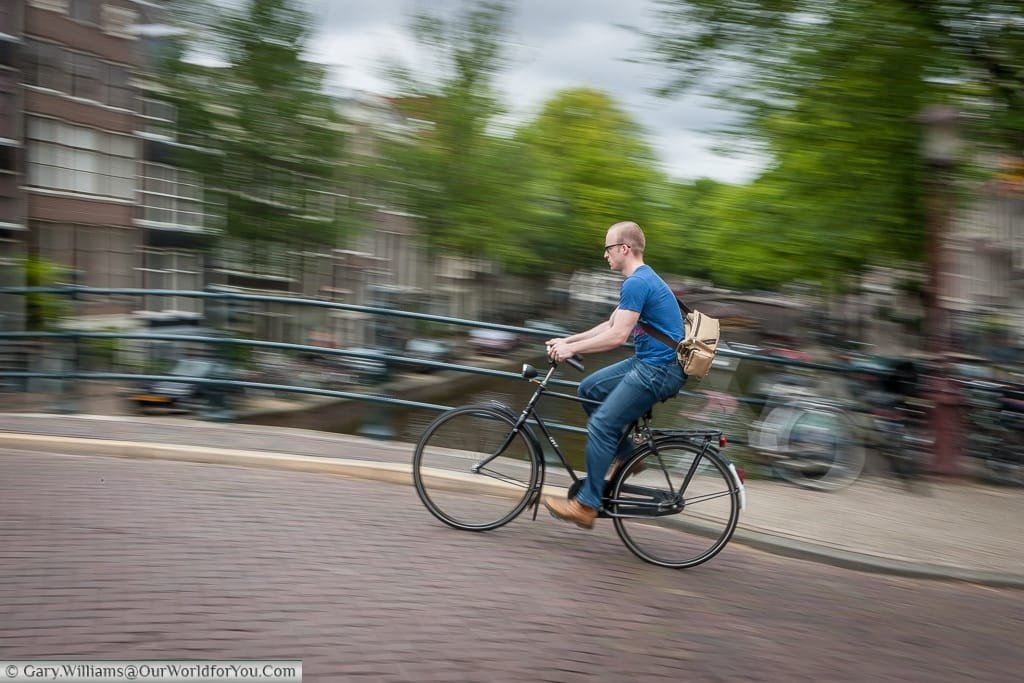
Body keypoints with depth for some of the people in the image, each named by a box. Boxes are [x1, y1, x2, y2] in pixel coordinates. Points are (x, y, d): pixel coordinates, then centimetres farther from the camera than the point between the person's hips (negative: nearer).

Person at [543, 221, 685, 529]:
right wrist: (567, 340, 14)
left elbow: (616, 336, -23)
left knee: (601, 425, -10)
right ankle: (627, 453, 17)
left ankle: (586, 506, -3)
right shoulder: (641, 279, 16)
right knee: (589, 389, 13)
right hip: (648, 362, 10)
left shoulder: (636, 283, -17)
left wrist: (571, 349, -14)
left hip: (659, 369, -10)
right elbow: (610, 325, 20)